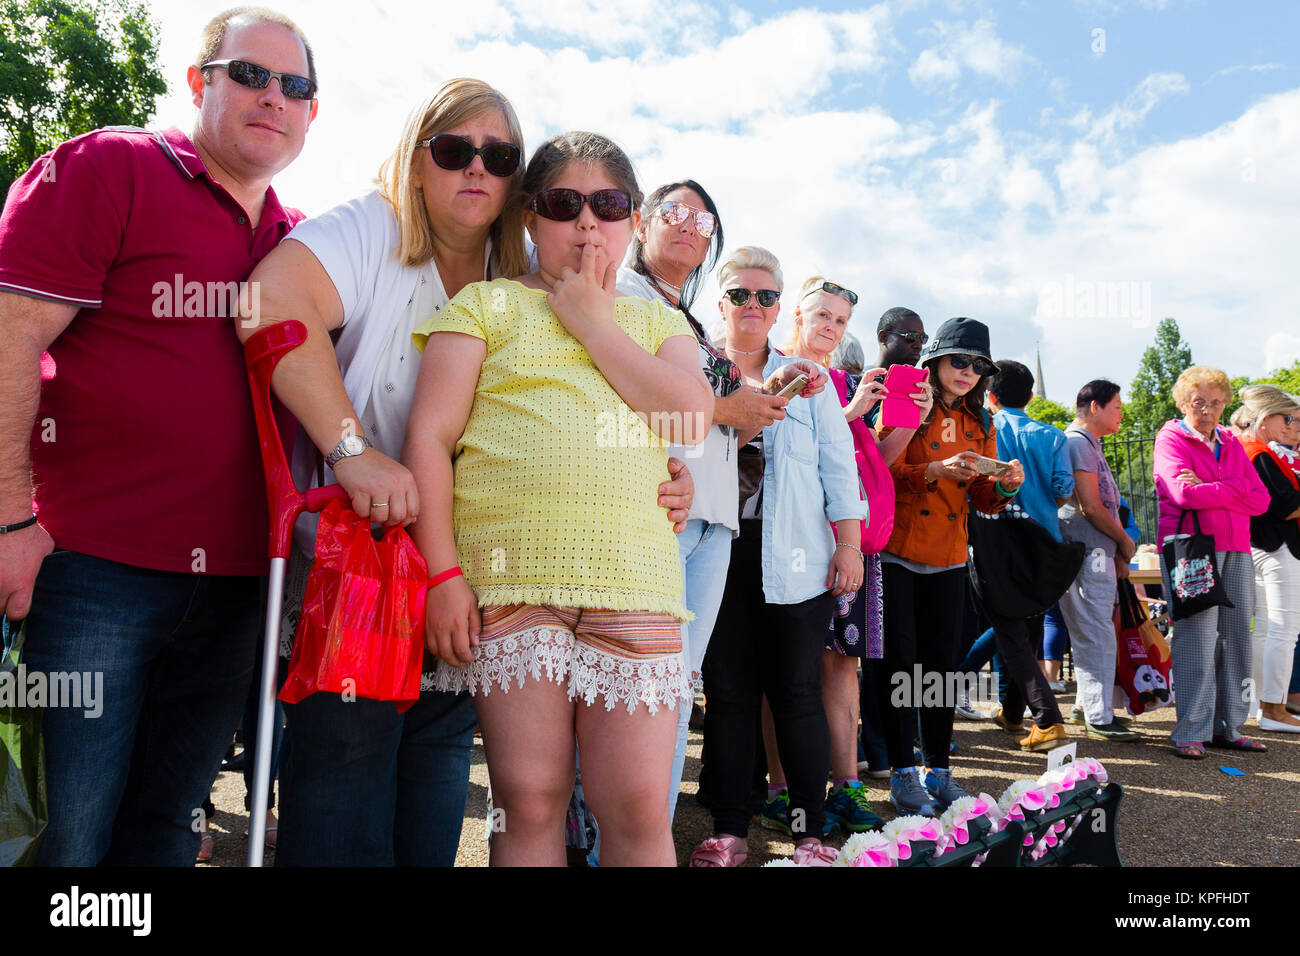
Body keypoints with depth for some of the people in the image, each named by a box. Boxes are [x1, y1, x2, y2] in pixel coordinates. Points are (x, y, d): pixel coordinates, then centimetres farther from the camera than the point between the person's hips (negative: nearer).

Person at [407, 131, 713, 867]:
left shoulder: (658, 322, 20)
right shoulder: (486, 304, 12)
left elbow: (694, 417, 0)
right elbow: (430, 435, 3)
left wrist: (592, 320, 3)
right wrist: (443, 572, -6)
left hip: (634, 584, 2)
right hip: (507, 578, -1)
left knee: (639, 808, 0)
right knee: (530, 800, 3)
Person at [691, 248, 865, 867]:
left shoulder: (809, 380, 14)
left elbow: (838, 463, 9)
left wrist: (849, 543, 2)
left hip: (793, 559, 1)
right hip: (718, 552, 0)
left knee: (797, 694, 2)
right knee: (728, 693, 4)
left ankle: (810, 831, 14)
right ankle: (729, 831, 15)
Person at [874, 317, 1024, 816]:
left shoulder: (979, 424, 13)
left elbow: (982, 498, 11)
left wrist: (1004, 485, -11)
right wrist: (937, 470, -24)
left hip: (948, 560, 5)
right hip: (897, 555, -5)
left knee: (942, 663, 8)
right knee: (899, 662, -1)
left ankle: (939, 771, 18)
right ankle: (902, 774, 8)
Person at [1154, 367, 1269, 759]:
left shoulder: (1231, 443, 19)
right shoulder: (1170, 439, 2)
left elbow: (1261, 499, 7)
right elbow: (1182, 493, -15)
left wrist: (1209, 491, -7)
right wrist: (1234, 492, -4)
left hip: (1235, 550, 6)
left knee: (1236, 634, 5)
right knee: (1197, 636, -9)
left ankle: (1227, 727, 15)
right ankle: (1191, 733, -4)